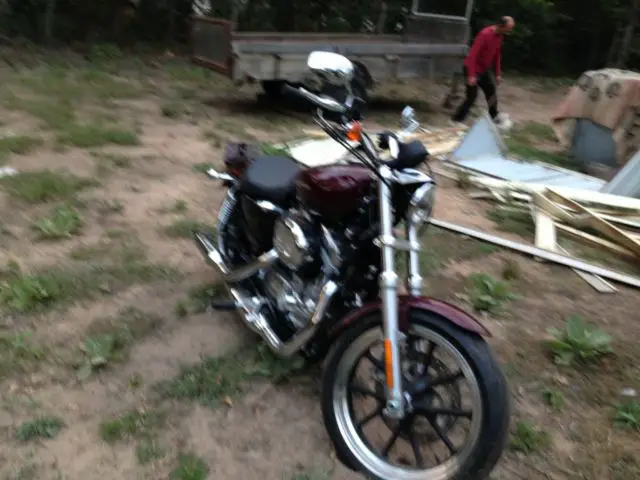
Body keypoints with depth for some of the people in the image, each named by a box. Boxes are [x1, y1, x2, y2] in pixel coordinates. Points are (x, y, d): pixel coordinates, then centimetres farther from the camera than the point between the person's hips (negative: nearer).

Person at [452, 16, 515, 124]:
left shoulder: (499, 35, 1)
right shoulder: (485, 34, -26)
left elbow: (497, 55, 12)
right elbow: (473, 54, -28)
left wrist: (497, 74, 13)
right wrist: (471, 75, -31)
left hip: (485, 69, 9)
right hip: (473, 69, -9)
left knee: (492, 91, 13)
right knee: (472, 96, -7)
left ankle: (494, 116, 29)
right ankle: (457, 119, 6)